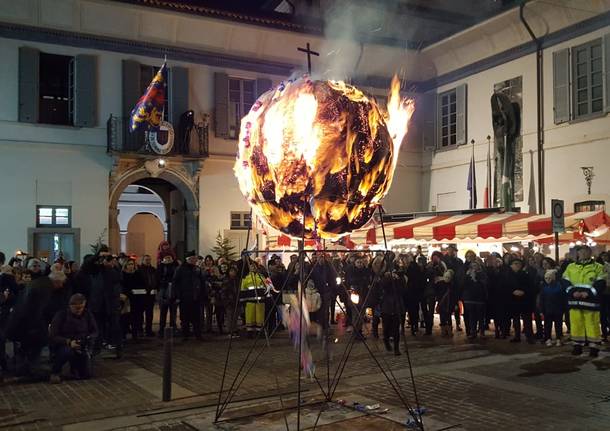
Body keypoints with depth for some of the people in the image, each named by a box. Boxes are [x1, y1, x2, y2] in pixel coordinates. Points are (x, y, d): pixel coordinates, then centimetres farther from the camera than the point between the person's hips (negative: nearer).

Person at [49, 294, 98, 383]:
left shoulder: (87, 315, -4)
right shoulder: (60, 315, -14)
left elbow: (95, 331, 5)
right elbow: (52, 336, -17)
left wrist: (89, 337, -20)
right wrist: (69, 342, -32)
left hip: (82, 346, 3)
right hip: (63, 345, -3)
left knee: (86, 374, -7)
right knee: (68, 351, -39)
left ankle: (75, 365, 30)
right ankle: (55, 372, -8)